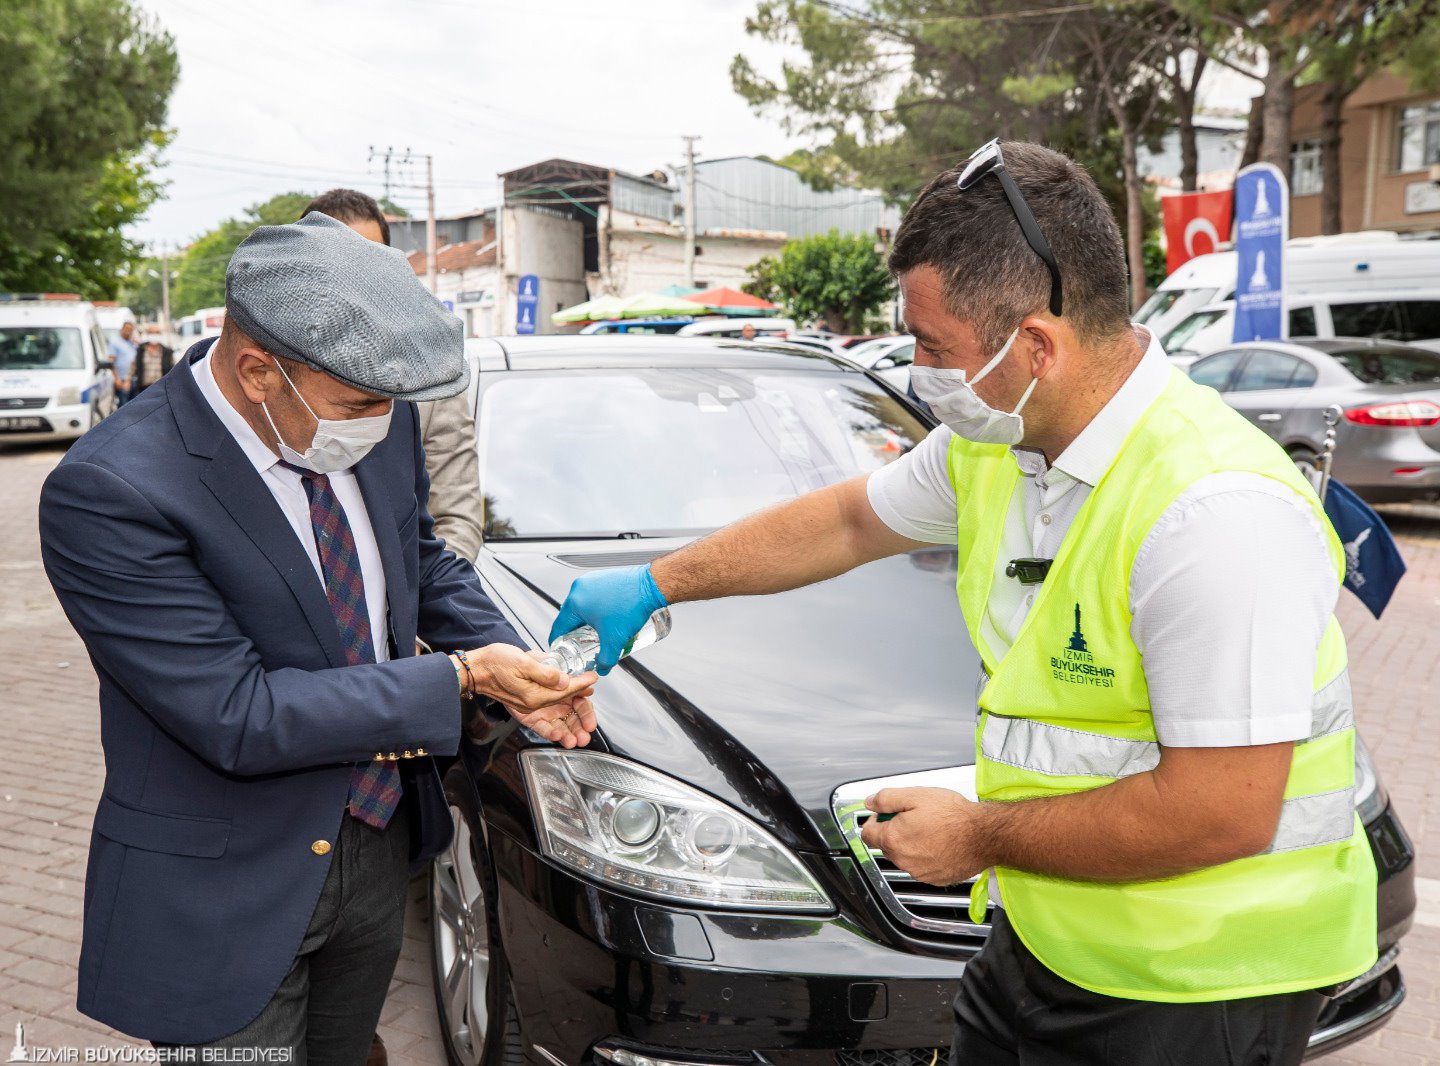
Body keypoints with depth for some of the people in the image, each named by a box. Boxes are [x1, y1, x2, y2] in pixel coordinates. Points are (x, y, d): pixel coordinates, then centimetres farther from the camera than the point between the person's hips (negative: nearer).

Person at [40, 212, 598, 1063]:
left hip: (382, 837, 6)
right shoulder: (109, 492, -27)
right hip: (227, 893, -6)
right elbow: (238, 719, -28)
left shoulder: (375, 423, -7)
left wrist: (513, 664, -9)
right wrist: (461, 676, -25)